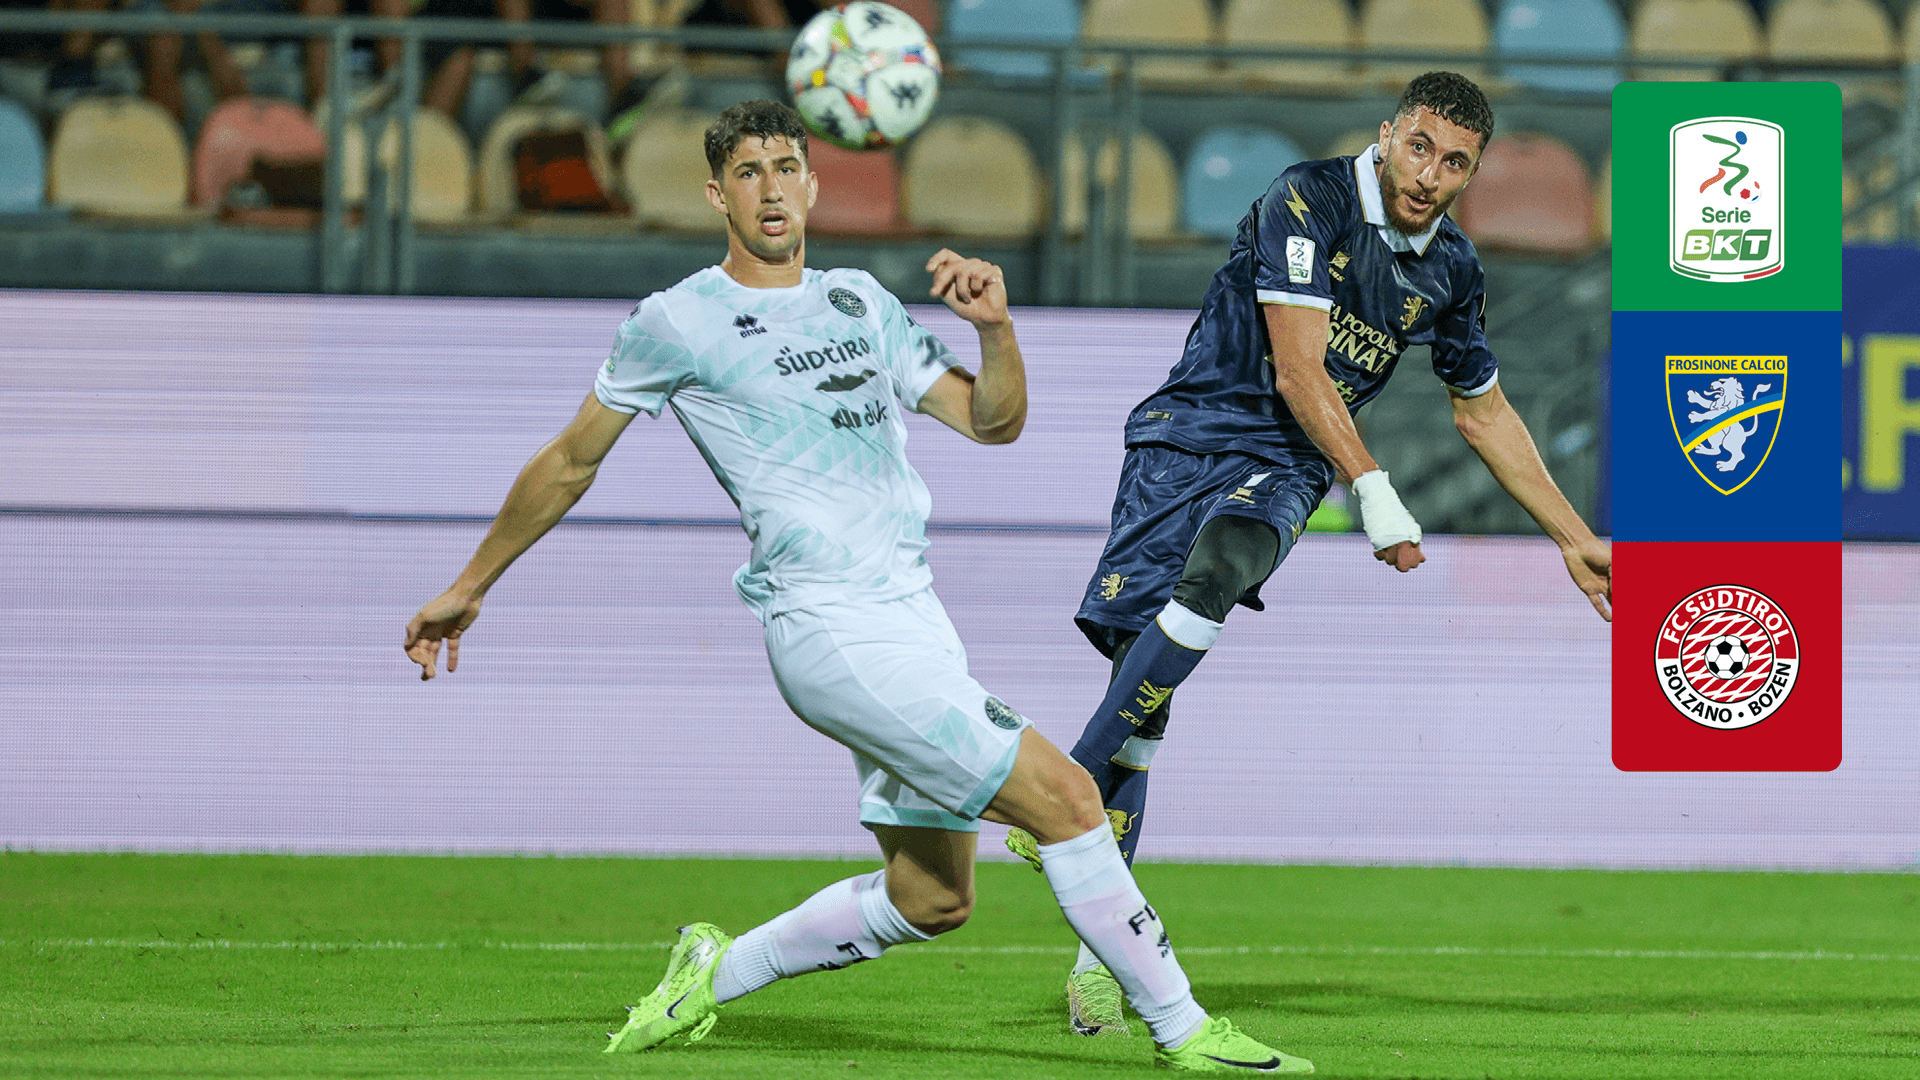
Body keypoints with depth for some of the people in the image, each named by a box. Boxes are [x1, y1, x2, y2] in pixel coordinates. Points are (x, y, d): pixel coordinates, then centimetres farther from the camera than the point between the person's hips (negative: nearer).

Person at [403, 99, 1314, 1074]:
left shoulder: (860, 304, 16)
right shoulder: (677, 324, -1)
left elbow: (991, 422, 14)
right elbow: (570, 462, 9)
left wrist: (995, 325, -6)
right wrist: (470, 585, 15)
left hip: (910, 618, 8)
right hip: (829, 628, -8)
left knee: (930, 899, 8)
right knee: (1061, 793, -15)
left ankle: (717, 972, 25)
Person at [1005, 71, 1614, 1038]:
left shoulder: (1449, 269, 9)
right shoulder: (1306, 203, -10)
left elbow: (1484, 413, 24)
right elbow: (1299, 373, -14)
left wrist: (1574, 541, 26)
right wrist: (1373, 491, -21)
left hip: (1280, 472, 3)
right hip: (1187, 436, -3)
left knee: (1217, 567, -33)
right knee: (1144, 677, -15)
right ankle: (1098, 948, -9)